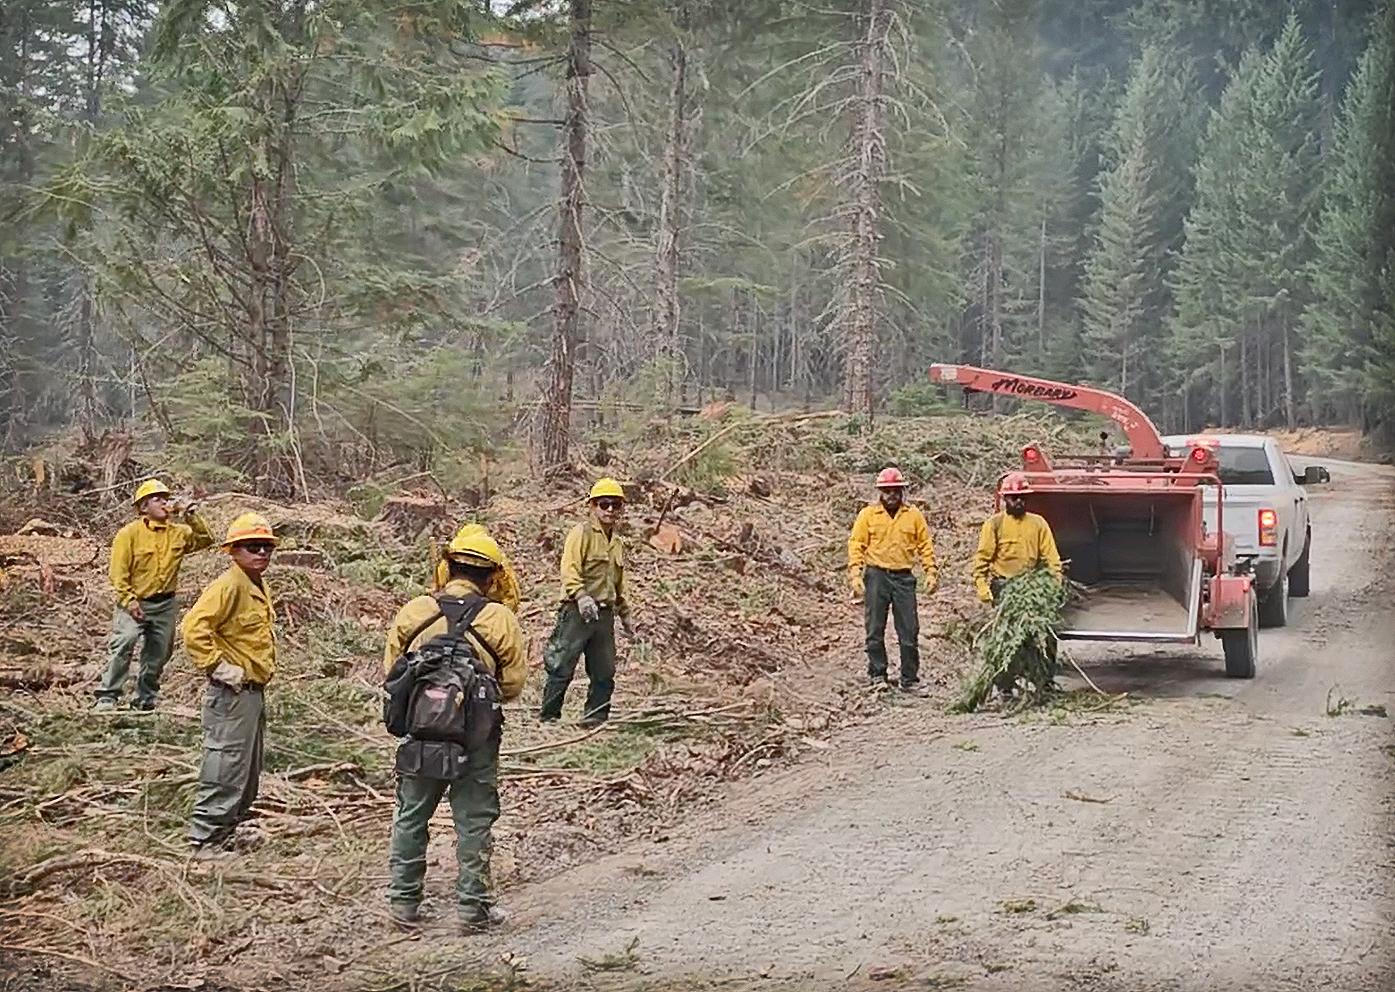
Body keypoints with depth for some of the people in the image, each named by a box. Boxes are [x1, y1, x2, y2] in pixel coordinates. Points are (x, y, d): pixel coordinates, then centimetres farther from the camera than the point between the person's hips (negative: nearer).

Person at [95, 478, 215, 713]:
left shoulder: (178, 533, 8)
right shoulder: (129, 534, -7)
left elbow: (205, 540, 6)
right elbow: (119, 572, -10)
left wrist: (190, 516, -6)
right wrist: (128, 600, -19)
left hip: (165, 605, 5)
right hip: (135, 603, -5)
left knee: (158, 654, 9)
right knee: (123, 643, -24)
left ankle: (145, 700, 22)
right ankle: (107, 696, -20)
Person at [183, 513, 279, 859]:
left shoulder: (259, 586, 14)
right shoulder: (229, 586, -17)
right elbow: (195, 628, -27)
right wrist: (220, 667, -24)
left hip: (254, 691, 10)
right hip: (232, 693, -10)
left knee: (250, 770, 17)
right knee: (227, 767, -7)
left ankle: (229, 829, 28)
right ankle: (206, 840, -1)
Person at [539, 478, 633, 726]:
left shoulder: (617, 543, 20)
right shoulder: (582, 533, -4)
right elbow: (570, 569, -16)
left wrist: (624, 615, 29)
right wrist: (581, 596, -29)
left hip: (604, 614, 7)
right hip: (578, 612, -7)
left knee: (604, 673, 7)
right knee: (562, 668, -6)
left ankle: (596, 719, 14)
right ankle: (548, 717, 0)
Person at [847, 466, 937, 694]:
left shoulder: (913, 515, 8)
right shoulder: (868, 514, 4)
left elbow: (925, 545, 10)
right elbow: (856, 545, 1)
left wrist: (930, 572, 1)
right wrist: (855, 575, -9)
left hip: (904, 577, 1)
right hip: (877, 575, -1)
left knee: (909, 631, 1)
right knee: (875, 630, 1)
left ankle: (910, 679, 8)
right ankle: (877, 675, 11)